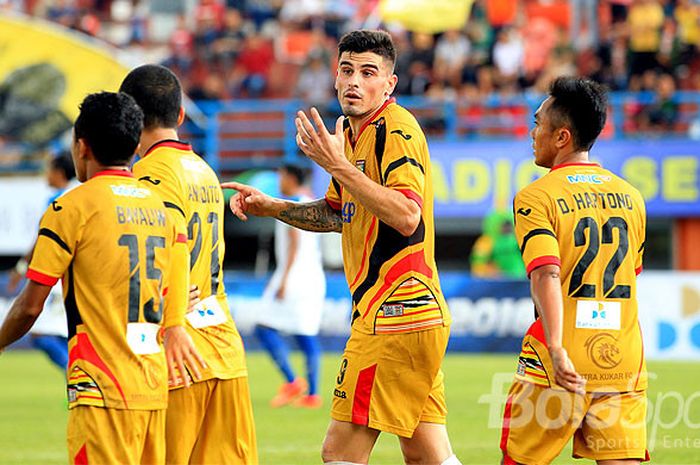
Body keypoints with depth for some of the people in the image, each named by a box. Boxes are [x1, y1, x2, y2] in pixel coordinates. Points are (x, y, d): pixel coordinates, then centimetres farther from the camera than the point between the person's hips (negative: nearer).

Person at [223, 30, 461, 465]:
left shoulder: (396, 129, -12)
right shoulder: (351, 131, 16)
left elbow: (407, 216, -26)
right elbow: (338, 214, 31)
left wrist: (340, 167, -27)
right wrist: (274, 207, 18)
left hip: (395, 313, -10)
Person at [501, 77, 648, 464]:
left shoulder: (536, 197, -6)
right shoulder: (631, 196, 12)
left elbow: (546, 274, -20)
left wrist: (556, 348, -29)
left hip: (560, 367, -4)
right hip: (623, 361, 4)